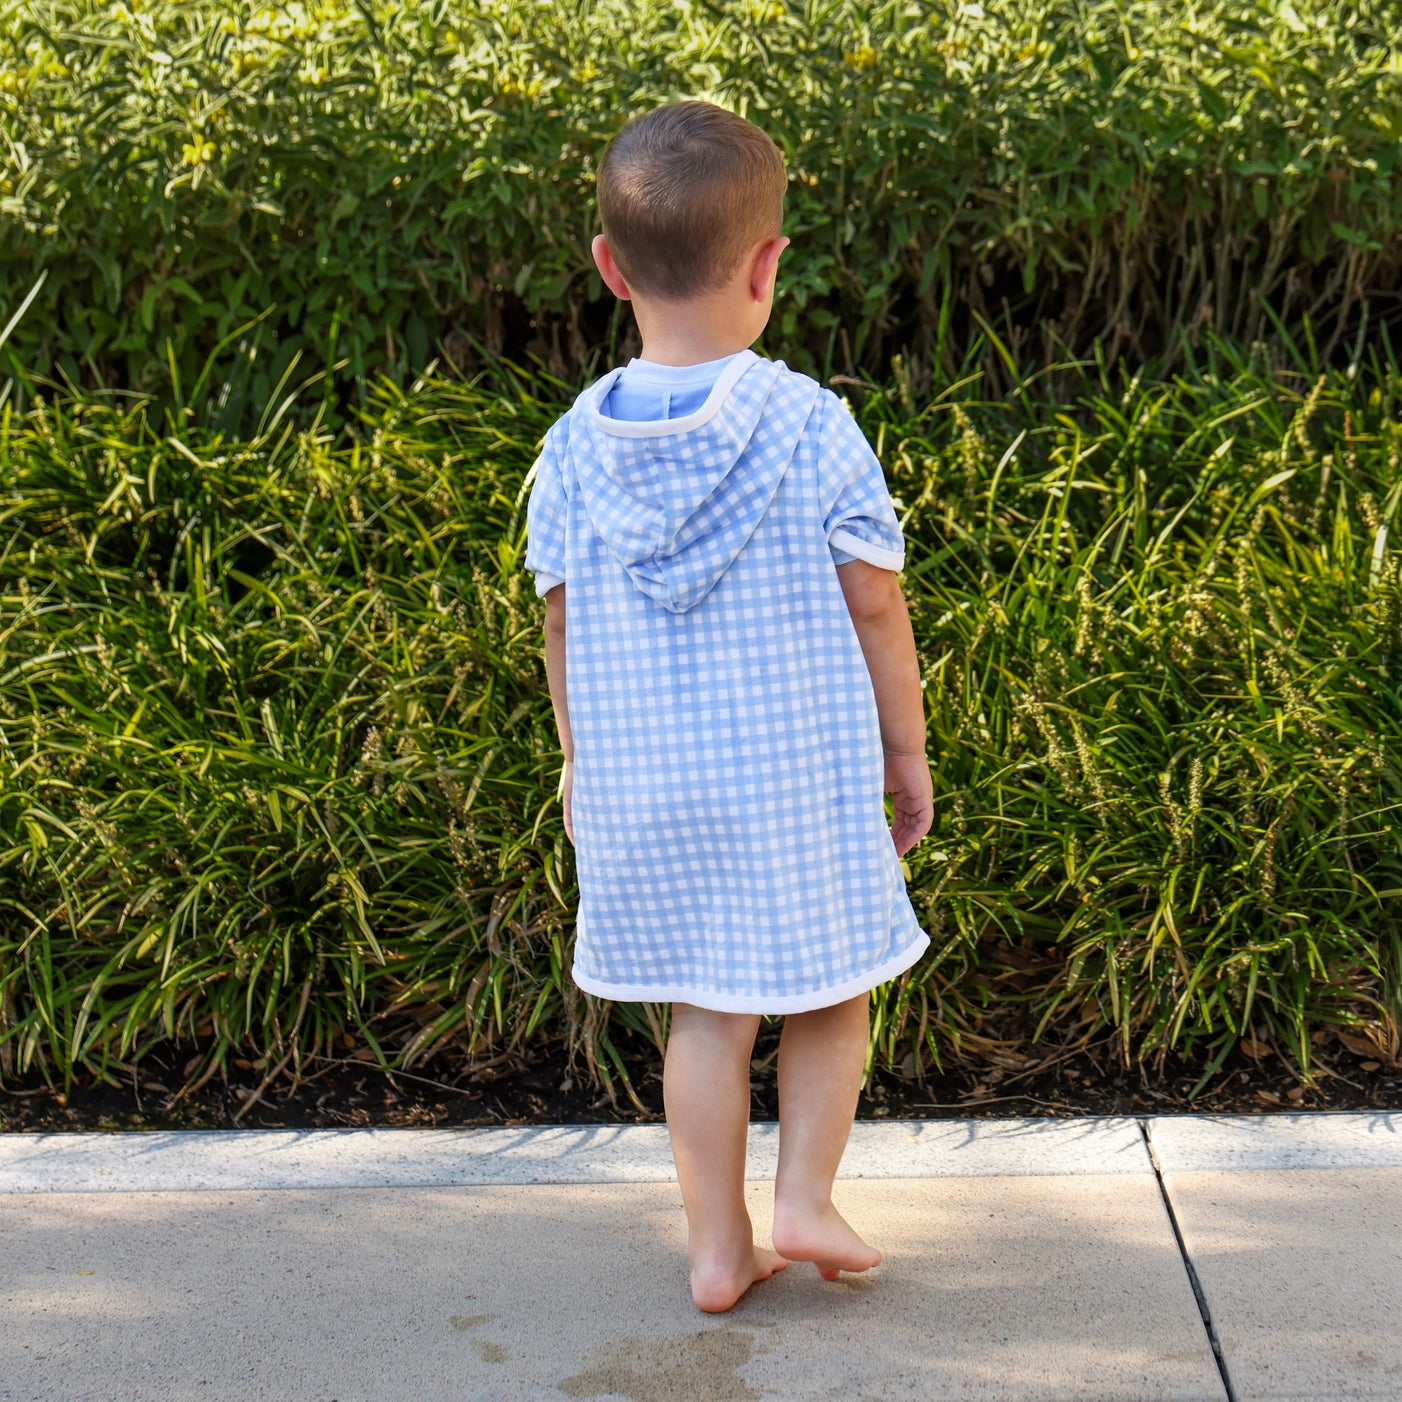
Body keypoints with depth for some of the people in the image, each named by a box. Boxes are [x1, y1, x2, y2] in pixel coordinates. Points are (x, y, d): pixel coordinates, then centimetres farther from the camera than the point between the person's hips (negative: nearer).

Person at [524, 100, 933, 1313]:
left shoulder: (578, 443, -5)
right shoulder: (810, 428, -14)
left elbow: (561, 622, 3)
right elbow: (875, 609, -8)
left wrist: (579, 759, 17)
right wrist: (908, 752, 4)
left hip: (644, 789, 3)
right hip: (802, 781, -3)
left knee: (705, 1012, 13)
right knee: (833, 984, 18)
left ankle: (719, 1246, 20)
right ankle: (805, 1199, 16)